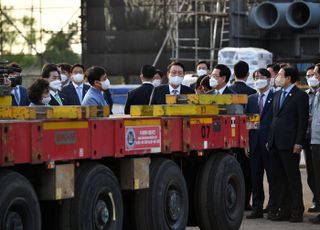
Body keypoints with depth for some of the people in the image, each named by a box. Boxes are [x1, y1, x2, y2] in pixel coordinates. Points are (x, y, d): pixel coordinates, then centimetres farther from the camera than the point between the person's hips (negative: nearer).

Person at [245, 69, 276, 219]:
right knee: (255, 177, 7)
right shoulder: (251, 99, 14)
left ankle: (273, 208, 4)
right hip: (254, 143, 5)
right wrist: (246, 142, 3)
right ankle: (257, 208, 12)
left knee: (272, 177, -1)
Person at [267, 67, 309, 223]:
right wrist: (270, 140, 13)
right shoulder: (277, 95, 17)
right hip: (275, 144, 7)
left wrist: (298, 142, -15)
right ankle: (284, 210, 13)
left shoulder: (300, 96, -5)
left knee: (293, 178, -2)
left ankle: (297, 212, 3)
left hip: (290, 145, -7)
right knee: (279, 179, 8)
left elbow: (303, 121, -9)